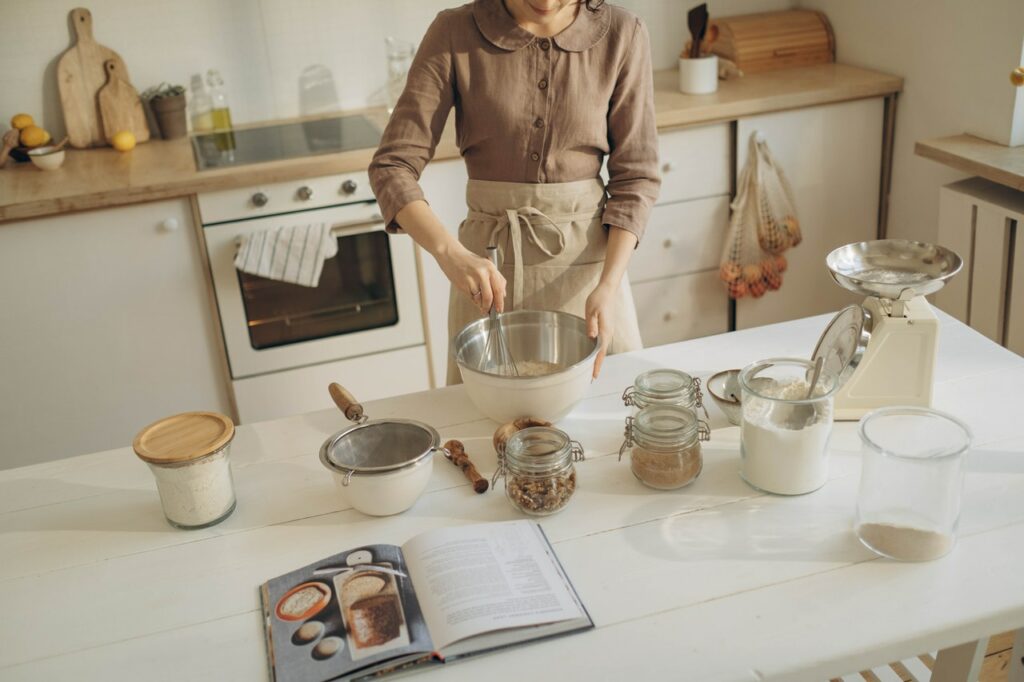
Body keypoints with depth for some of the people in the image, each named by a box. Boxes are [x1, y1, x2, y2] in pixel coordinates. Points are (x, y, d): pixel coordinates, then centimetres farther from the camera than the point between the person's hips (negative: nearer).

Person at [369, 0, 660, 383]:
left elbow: (636, 177, -4)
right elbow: (392, 168, -10)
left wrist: (607, 286, -15)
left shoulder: (622, 35, -7)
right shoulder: (455, 34, -8)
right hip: (490, 263, 0)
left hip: (586, 254, 1)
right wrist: (449, 252, -27)